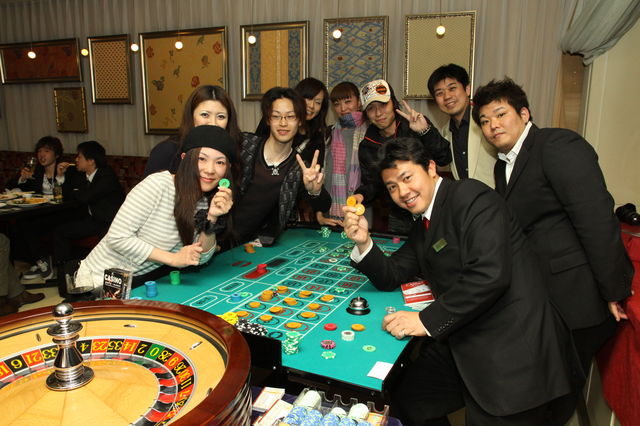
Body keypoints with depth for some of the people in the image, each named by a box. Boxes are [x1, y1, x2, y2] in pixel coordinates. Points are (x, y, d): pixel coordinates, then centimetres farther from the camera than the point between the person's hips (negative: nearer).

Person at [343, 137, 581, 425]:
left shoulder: (472, 197, -14)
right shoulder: (423, 227, 14)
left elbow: (490, 274, -25)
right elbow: (390, 278, 13)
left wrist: (427, 320, -22)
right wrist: (363, 242, -5)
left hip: (513, 349, -8)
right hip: (461, 343, 8)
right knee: (403, 397, 11)